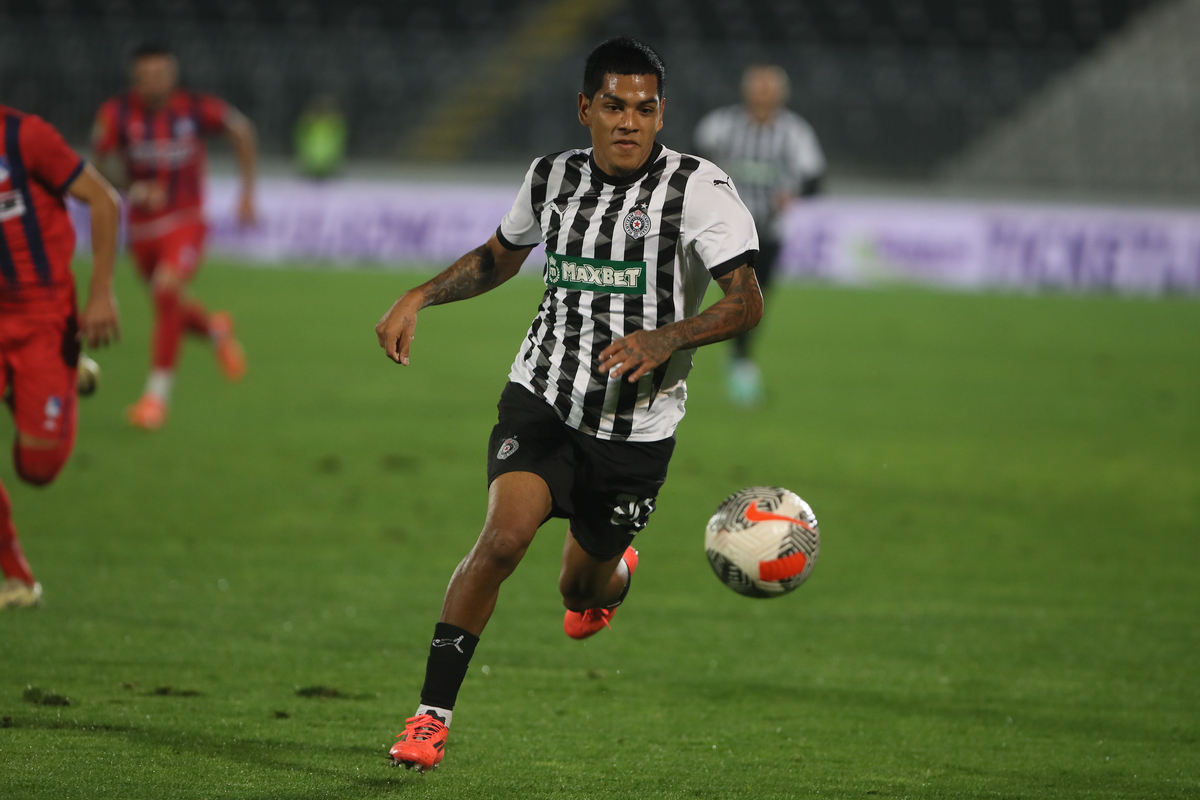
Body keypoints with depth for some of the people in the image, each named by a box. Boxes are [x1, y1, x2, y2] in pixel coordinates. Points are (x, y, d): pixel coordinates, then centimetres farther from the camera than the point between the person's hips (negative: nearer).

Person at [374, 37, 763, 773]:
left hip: (638, 426, -2)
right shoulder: (552, 178, 3)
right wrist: (418, 299, 9)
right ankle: (433, 715, -16)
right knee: (504, 536, -22)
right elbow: (500, 257, 22)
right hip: (543, 397, 2)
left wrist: (666, 339, -32)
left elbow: (747, 300, -16)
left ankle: (616, 573, 54)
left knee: (583, 589, 13)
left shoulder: (699, 190, -11)